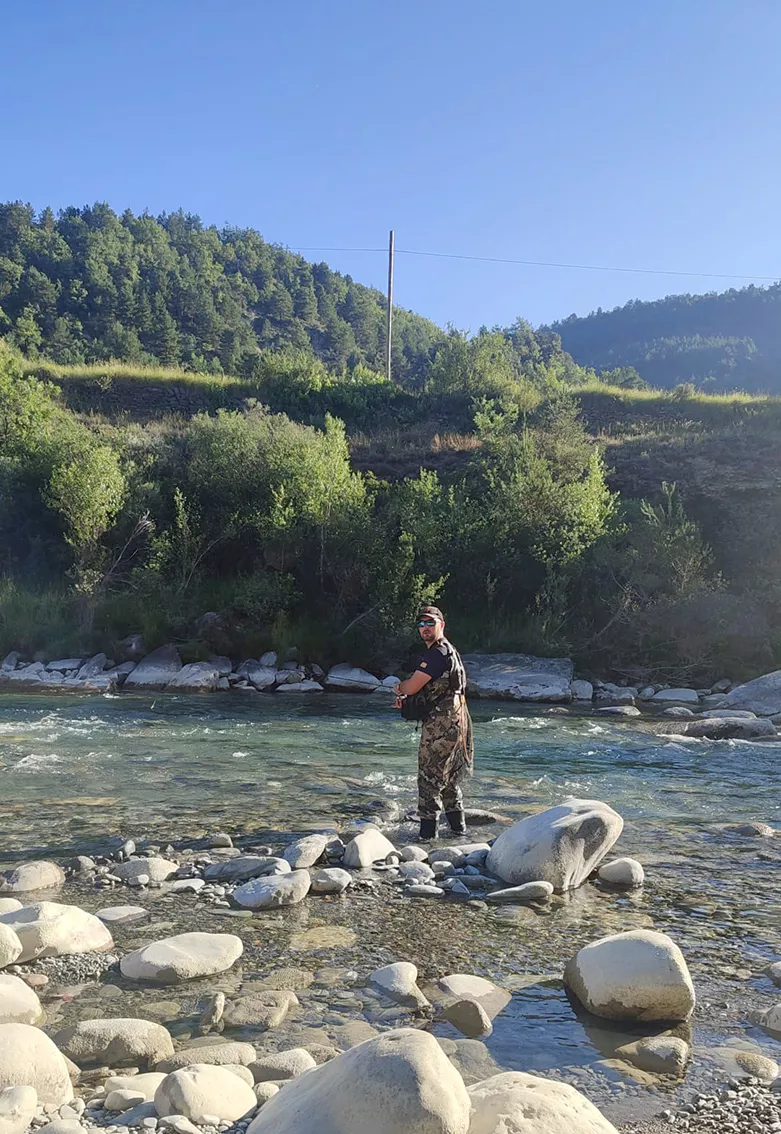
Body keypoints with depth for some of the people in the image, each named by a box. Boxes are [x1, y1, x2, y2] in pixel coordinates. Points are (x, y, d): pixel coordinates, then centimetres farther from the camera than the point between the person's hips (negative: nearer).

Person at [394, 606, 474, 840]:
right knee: (448, 775, 18)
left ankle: (427, 831, 1)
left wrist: (399, 688, 6)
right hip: (453, 721, 11)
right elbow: (429, 687, 24)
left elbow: (411, 687, -18)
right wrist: (404, 696, 6)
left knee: (429, 776, -4)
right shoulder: (447, 651, 17)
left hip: (442, 722, -11)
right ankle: (458, 826, 26)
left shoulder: (438, 653, -17)